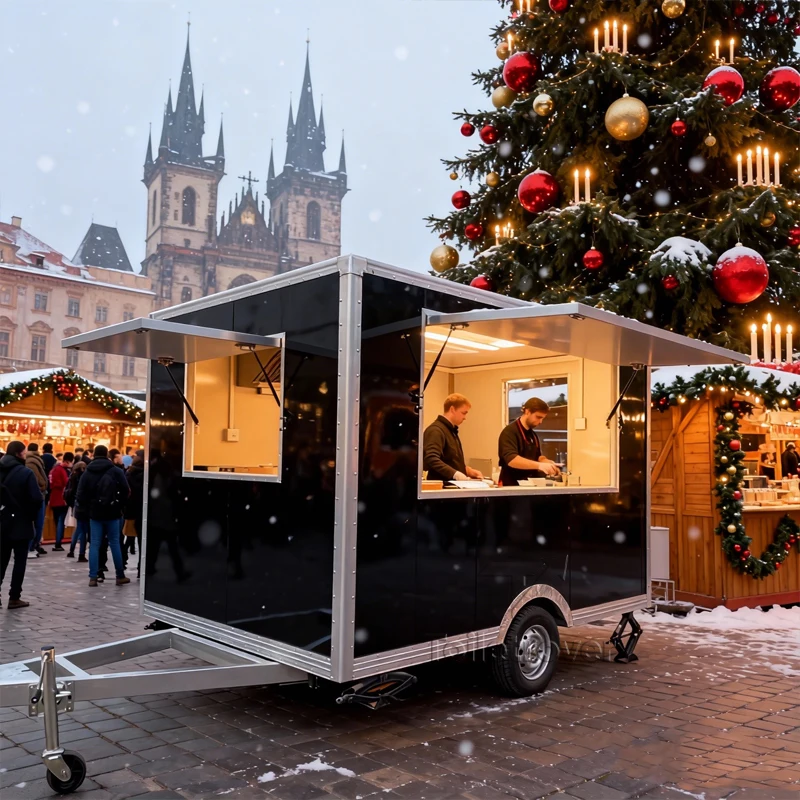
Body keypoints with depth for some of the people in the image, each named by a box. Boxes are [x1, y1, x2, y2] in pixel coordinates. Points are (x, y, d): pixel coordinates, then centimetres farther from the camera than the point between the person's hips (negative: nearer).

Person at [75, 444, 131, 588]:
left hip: (95, 513, 1)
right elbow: (125, 491, -7)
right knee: (114, 544, 6)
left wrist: (87, 509, 9)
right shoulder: (116, 471, -4)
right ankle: (120, 576, 11)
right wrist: (120, 506, 5)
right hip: (112, 512, -1)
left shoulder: (87, 472, 1)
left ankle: (93, 577, 0)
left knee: (94, 545, 4)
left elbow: (81, 495, -1)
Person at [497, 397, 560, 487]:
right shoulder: (510, 432, -12)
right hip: (512, 486, -8)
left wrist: (547, 463, 2)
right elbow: (511, 460, -26)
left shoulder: (533, 435, 14)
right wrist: (539, 465, -34)